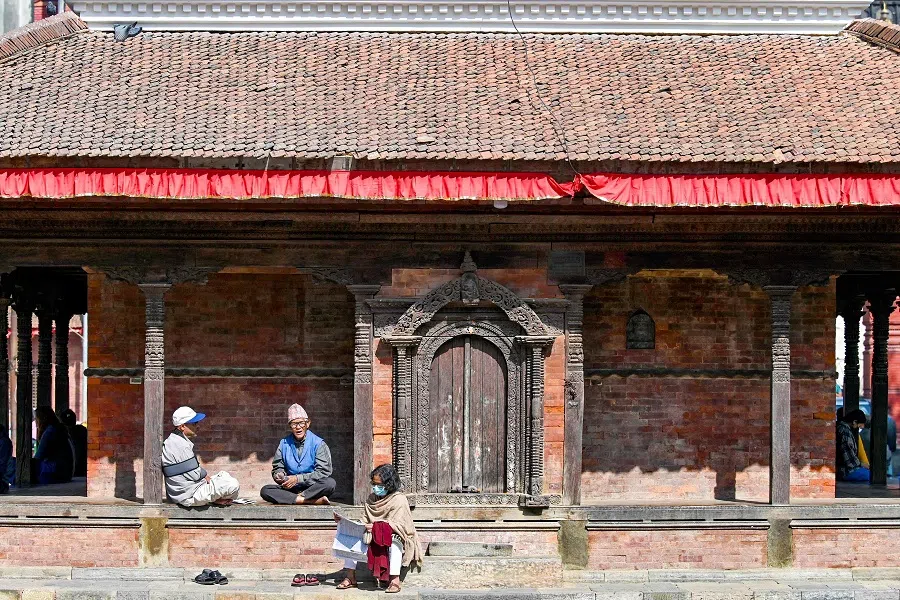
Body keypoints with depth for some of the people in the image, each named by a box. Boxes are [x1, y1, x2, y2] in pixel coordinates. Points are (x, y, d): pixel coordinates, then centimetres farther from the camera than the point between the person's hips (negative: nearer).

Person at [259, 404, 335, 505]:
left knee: (330, 483, -33)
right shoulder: (284, 443, 9)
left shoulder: (318, 443, -1)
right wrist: (279, 476, -13)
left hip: (312, 488, -3)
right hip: (291, 490, 4)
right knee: (265, 491, -26)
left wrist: (298, 479, -16)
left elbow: (323, 472, -8)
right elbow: (277, 468, 12)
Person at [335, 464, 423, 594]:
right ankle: (350, 577, -17)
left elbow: (398, 526, -23)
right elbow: (365, 522, 6)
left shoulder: (399, 500, -12)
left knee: (394, 540, -39)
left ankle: (395, 580, -42)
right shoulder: (371, 499, 8)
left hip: (395, 536, -6)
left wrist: (377, 527, -38)